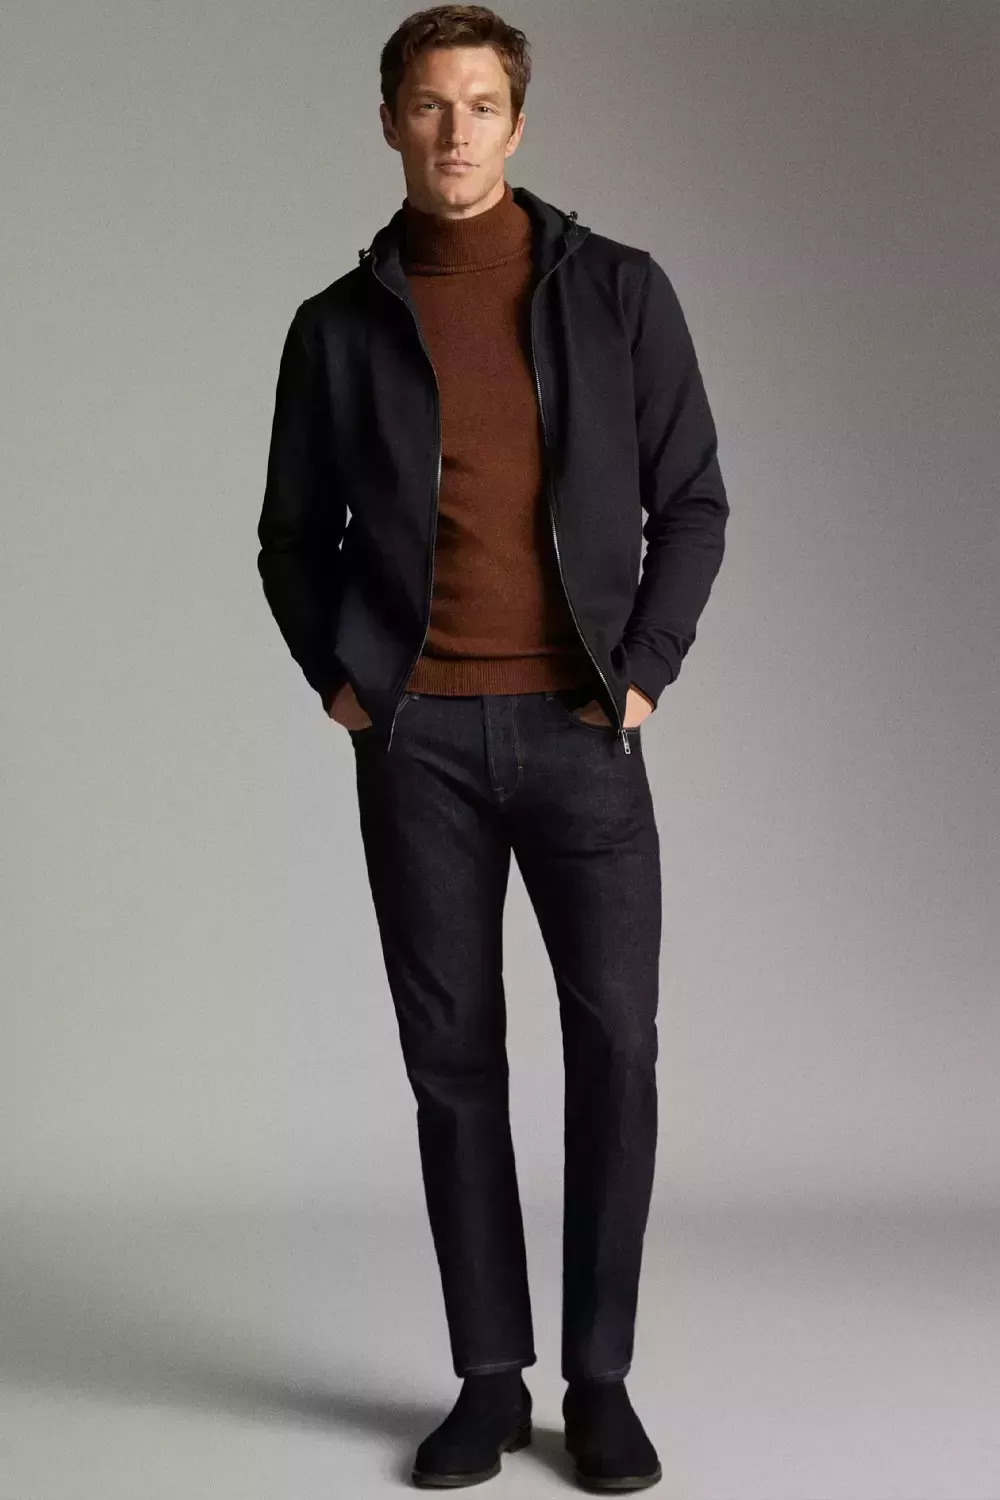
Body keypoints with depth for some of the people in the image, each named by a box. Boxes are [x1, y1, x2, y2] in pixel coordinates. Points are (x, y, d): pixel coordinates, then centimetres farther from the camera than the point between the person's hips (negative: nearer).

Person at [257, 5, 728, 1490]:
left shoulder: (618, 291, 2)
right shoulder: (340, 326, 6)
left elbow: (691, 501, 4)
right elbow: (295, 536, 14)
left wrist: (642, 672, -5)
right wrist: (338, 680, 1)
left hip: (581, 729, -1)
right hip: (417, 740, 1)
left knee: (615, 1047, -5)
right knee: (454, 1058, 4)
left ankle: (601, 1378, 7)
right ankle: (489, 1380, 14)